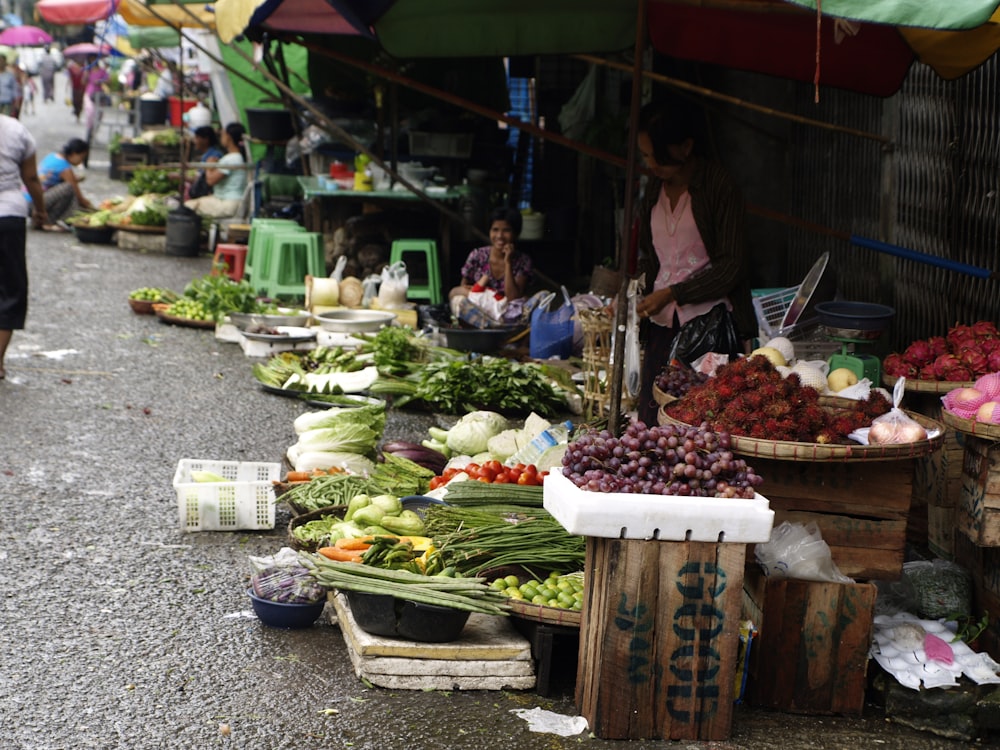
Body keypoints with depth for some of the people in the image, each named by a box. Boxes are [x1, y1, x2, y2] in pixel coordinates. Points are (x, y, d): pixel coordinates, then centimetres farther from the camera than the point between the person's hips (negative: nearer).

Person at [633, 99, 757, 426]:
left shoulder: (718, 187, -6)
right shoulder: (654, 191, 14)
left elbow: (730, 268, -9)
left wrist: (671, 294, -16)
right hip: (663, 323, 6)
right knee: (650, 420, -1)